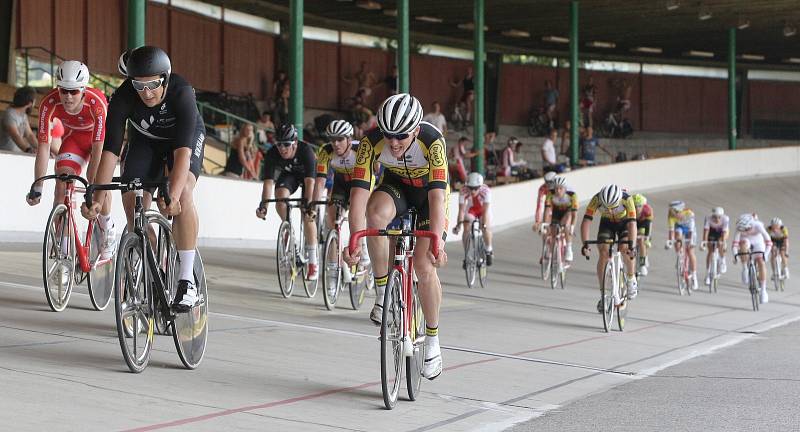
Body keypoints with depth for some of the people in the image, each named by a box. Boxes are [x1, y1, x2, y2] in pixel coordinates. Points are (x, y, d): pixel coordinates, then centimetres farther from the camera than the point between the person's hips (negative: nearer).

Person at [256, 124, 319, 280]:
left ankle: (313, 263, -12)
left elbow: (309, 182, -42)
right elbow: (268, 182, -32)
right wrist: (263, 205, -45)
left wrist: (309, 205, -52)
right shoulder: (272, 154, -29)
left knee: (308, 216, -16)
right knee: (280, 198, -28)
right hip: (288, 173, 3)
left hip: (307, 174, -3)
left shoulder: (306, 151, -37)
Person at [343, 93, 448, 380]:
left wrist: (436, 242, -52)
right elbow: (359, 191, -34)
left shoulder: (432, 141, -35)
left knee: (424, 265, -15)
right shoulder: (373, 141, -29)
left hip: (428, 190, -2)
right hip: (395, 185, 2)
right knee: (376, 212, -34)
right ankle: (383, 291, -17)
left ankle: (432, 340, 5)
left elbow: (437, 197, -41)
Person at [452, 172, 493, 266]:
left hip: (483, 210, -1)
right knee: (466, 230, -18)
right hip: (470, 210, 1)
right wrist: (459, 224, -47)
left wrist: (484, 224, -52)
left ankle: (489, 251, 3)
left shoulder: (486, 190, -37)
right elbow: (461, 210, -34)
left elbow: (485, 210, -42)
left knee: (486, 229, -22)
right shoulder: (464, 191, -33)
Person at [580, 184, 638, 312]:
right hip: (607, 223, 2)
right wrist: (585, 244, -47)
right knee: (604, 254, -16)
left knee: (624, 249, -26)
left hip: (624, 222, -1)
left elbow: (632, 224, -43)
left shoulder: (627, 199, -37)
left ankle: (632, 279, 1)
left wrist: (632, 246, -55)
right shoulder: (596, 199, -33)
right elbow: (586, 222, -35)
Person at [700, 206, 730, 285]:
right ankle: (708, 274, 0)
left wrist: (723, 243, -52)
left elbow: (724, 232, -40)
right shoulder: (708, 218, -34)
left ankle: (722, 261, 3)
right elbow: (706, 230, -42)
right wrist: (704, 242, -54)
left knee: (720, 244, -26)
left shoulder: (725, 219, -35)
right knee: (710, 251, -8)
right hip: (712, 231, 0)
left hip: (722, 231, 0)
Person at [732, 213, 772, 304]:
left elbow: (768, 241, -37)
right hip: (746, 241, 1)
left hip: (758, 242, -1)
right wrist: (735, 254, -44)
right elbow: (735, 241, -31)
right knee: (744, 243, -36)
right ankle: (744, 269, -25)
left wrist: (766, 254, -49)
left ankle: (763, 290, -13)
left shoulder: (757, 226, -34)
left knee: (761, 263, -18)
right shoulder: (739, 228, -29)